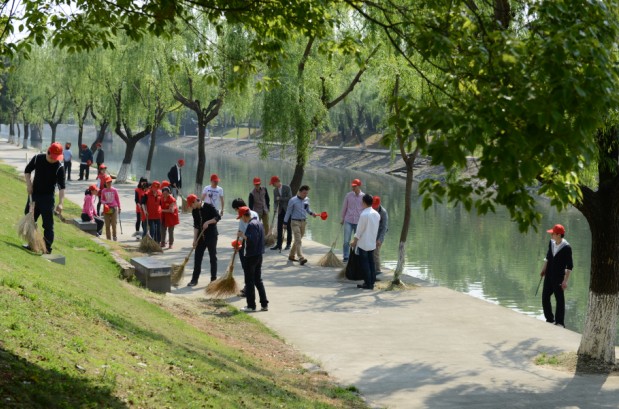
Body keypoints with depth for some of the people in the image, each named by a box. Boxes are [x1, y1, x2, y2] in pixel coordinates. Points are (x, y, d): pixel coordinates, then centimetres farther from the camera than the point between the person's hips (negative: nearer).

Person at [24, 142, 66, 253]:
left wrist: (60, 203, -33)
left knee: (48, 223, -7)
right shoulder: (37, 158, -6)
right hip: (33, 194, 5)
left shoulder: (59, 168, -17)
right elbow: (27, 171, 10)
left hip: (47, 198, -5)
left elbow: (61, 187, -22)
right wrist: (29, 184, -3)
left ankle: (47, 247, -3)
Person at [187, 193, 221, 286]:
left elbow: (218, 217, -14)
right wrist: (195, 239, 1)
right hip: (201, 236, 6)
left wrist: (208, 222, -24)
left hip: (211, 235, -5)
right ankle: (195, 279, 11)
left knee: (213, 257, 2)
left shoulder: (209, 207, -12)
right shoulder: (194, 211, 5)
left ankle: (213, 279, 9)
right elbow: (196, 225, 7)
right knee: (197, 257, 4)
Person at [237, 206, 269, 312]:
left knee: (249, 281, 0)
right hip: (259, 255, 9)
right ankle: (264, 304, 14)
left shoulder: (251, 225, -17)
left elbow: (253, 240, -26)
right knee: (258, 280, 14)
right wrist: (243, 245, 22)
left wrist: (243, 236, -13)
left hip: (251, 256, -9)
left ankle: (251, 306, 4)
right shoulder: (258, 222, 13)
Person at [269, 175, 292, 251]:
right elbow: (275, 200, 7)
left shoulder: (287, 188, -9)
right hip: (281, 211, 4)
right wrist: (275, 209, -9)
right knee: (279, 228, 1)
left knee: (288, 228, 3)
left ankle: (288, 244, 10)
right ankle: (279, 244, 4)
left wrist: (280, 198, -16)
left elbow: (290, 198, -15)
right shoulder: (275, 190, 6)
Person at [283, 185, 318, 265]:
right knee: (298, 240, -13)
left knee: (297, 240, 13)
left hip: (303, 222, 6)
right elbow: (288, 212, -3)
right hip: (295, 222, -6)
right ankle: (301, 258, -22)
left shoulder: (307, 200, 5)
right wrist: (285, 223, -1)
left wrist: (311, 213, -2)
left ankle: (291, 256, 27)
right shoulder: (293, 200, -10)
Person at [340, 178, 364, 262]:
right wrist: (342, 219, 14)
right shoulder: (348, 195, -1)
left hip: (359, 222, 0)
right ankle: (346, 257, 2)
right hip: (348, 221, 0)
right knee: (346, 241, -6)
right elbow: (344, 207, 9)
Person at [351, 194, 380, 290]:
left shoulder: (364, 214, -18)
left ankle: (368, 283, -1)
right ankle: (372, 282, 13)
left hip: (363, 243, -7)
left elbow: (359, 229, -14)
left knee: (364, 264, -1)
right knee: (371, 263, 12)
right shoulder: (376, 214, 5)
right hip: (372, 243, 7)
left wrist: (354, 241, -5)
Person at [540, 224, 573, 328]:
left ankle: (560, 322, 11)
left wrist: (565, 280, -17)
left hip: (559, 276, -7)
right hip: (548, 275, 7)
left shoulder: (566, 247, -19)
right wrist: (544, 269, 17)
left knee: (559, 299, 1)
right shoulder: (551, 242, 0)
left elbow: (569, 266, -15)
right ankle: (549, 319, 25)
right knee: (545, 297, 11)